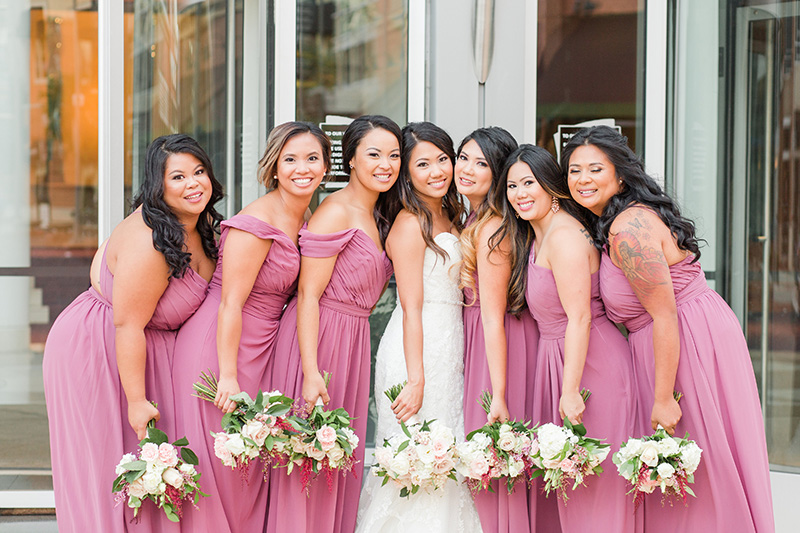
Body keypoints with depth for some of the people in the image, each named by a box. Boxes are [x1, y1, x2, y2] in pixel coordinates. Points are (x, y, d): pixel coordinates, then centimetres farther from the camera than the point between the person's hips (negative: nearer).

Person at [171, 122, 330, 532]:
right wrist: (228, 376, -21)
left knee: (251, 462, 13)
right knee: (220, 460, -1)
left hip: (260, 350, 9)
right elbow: (231, 304, -20)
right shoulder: (256, 224, -20)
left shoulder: (304, 218, 7)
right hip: (220, 347, -9)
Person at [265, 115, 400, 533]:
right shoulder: (335, 212, -13)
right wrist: (311, 372, -24)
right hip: (317, 340, -9)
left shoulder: (377, 217, 15)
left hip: (354, 342, 9)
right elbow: (308, 295, -17)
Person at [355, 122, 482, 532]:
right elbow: (411, 308, -16)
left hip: (447, 348, 9)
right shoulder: (410, 225, -12)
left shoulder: (449, 217, 14)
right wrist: (416, 379, -21)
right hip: (417, 352, -9)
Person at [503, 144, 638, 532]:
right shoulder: (535, 238, 15)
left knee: (596, 481, -5)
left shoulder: (564, 235, -16)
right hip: (555, 358, 10)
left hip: (591, 362, -10)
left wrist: (571, 390, -22)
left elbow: (579, 318, -20)